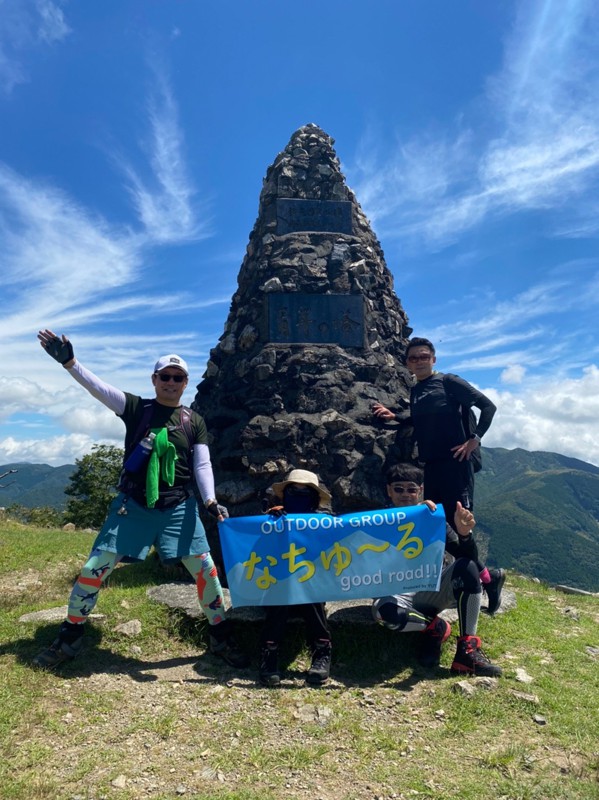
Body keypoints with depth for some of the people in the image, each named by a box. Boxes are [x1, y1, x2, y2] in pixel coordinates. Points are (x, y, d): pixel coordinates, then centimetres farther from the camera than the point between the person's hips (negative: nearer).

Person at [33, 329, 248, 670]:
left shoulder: (195, 422, 4)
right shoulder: (136, 408, 2)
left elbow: (202, 465, -2)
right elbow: (98, 387, -12)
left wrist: (211, 501, -18)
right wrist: (69, 361, -28)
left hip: (179, 508, 1)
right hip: (132, 505, 0)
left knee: (206, 569, -2)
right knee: (95, 569, 1)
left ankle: (222, 638, 18)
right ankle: (69, 638, 24)